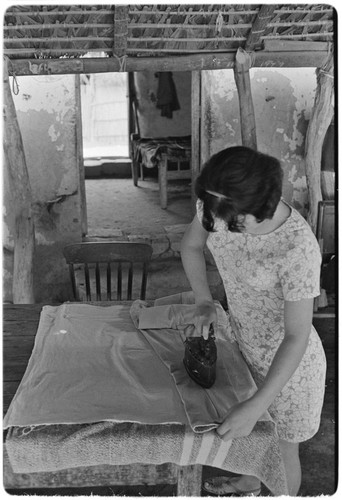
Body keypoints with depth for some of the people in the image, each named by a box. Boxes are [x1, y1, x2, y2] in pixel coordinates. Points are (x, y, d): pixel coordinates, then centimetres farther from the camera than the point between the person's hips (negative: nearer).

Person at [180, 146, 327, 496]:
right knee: (251, 432, 32)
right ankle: (250, 483, 63)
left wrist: (255, 407, -32)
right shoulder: (220, 206, -19)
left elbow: (297, 337, -30)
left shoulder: (298, 249, -37)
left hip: (286, 359, -7)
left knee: (281, 449, 19)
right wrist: (203, 301, -11)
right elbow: (191, 246, 1)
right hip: (244, 341, 7)